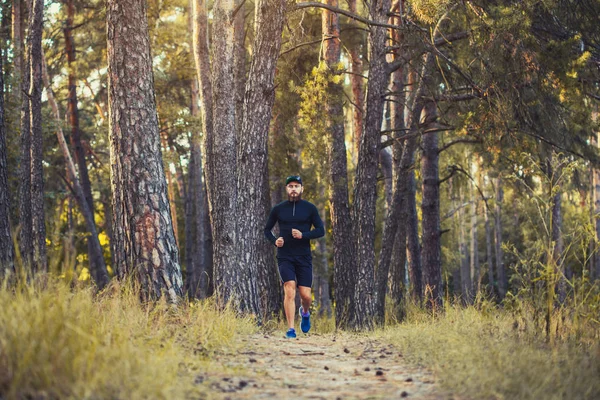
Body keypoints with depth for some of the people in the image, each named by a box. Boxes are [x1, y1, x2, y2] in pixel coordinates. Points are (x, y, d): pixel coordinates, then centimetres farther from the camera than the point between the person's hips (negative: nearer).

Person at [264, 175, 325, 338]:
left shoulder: (309, 208, 2)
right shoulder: (278, 209, 4)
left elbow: (321, 230, 0)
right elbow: (267, 229, 14)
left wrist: (303, 235, -16)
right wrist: (274, 241, -6)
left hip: (304, 257, 0)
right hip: (285, 257, 0)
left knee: (305, 295, -2)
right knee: (289, 289, -18)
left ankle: (305, 312, 34)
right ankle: (291, 329, -13)